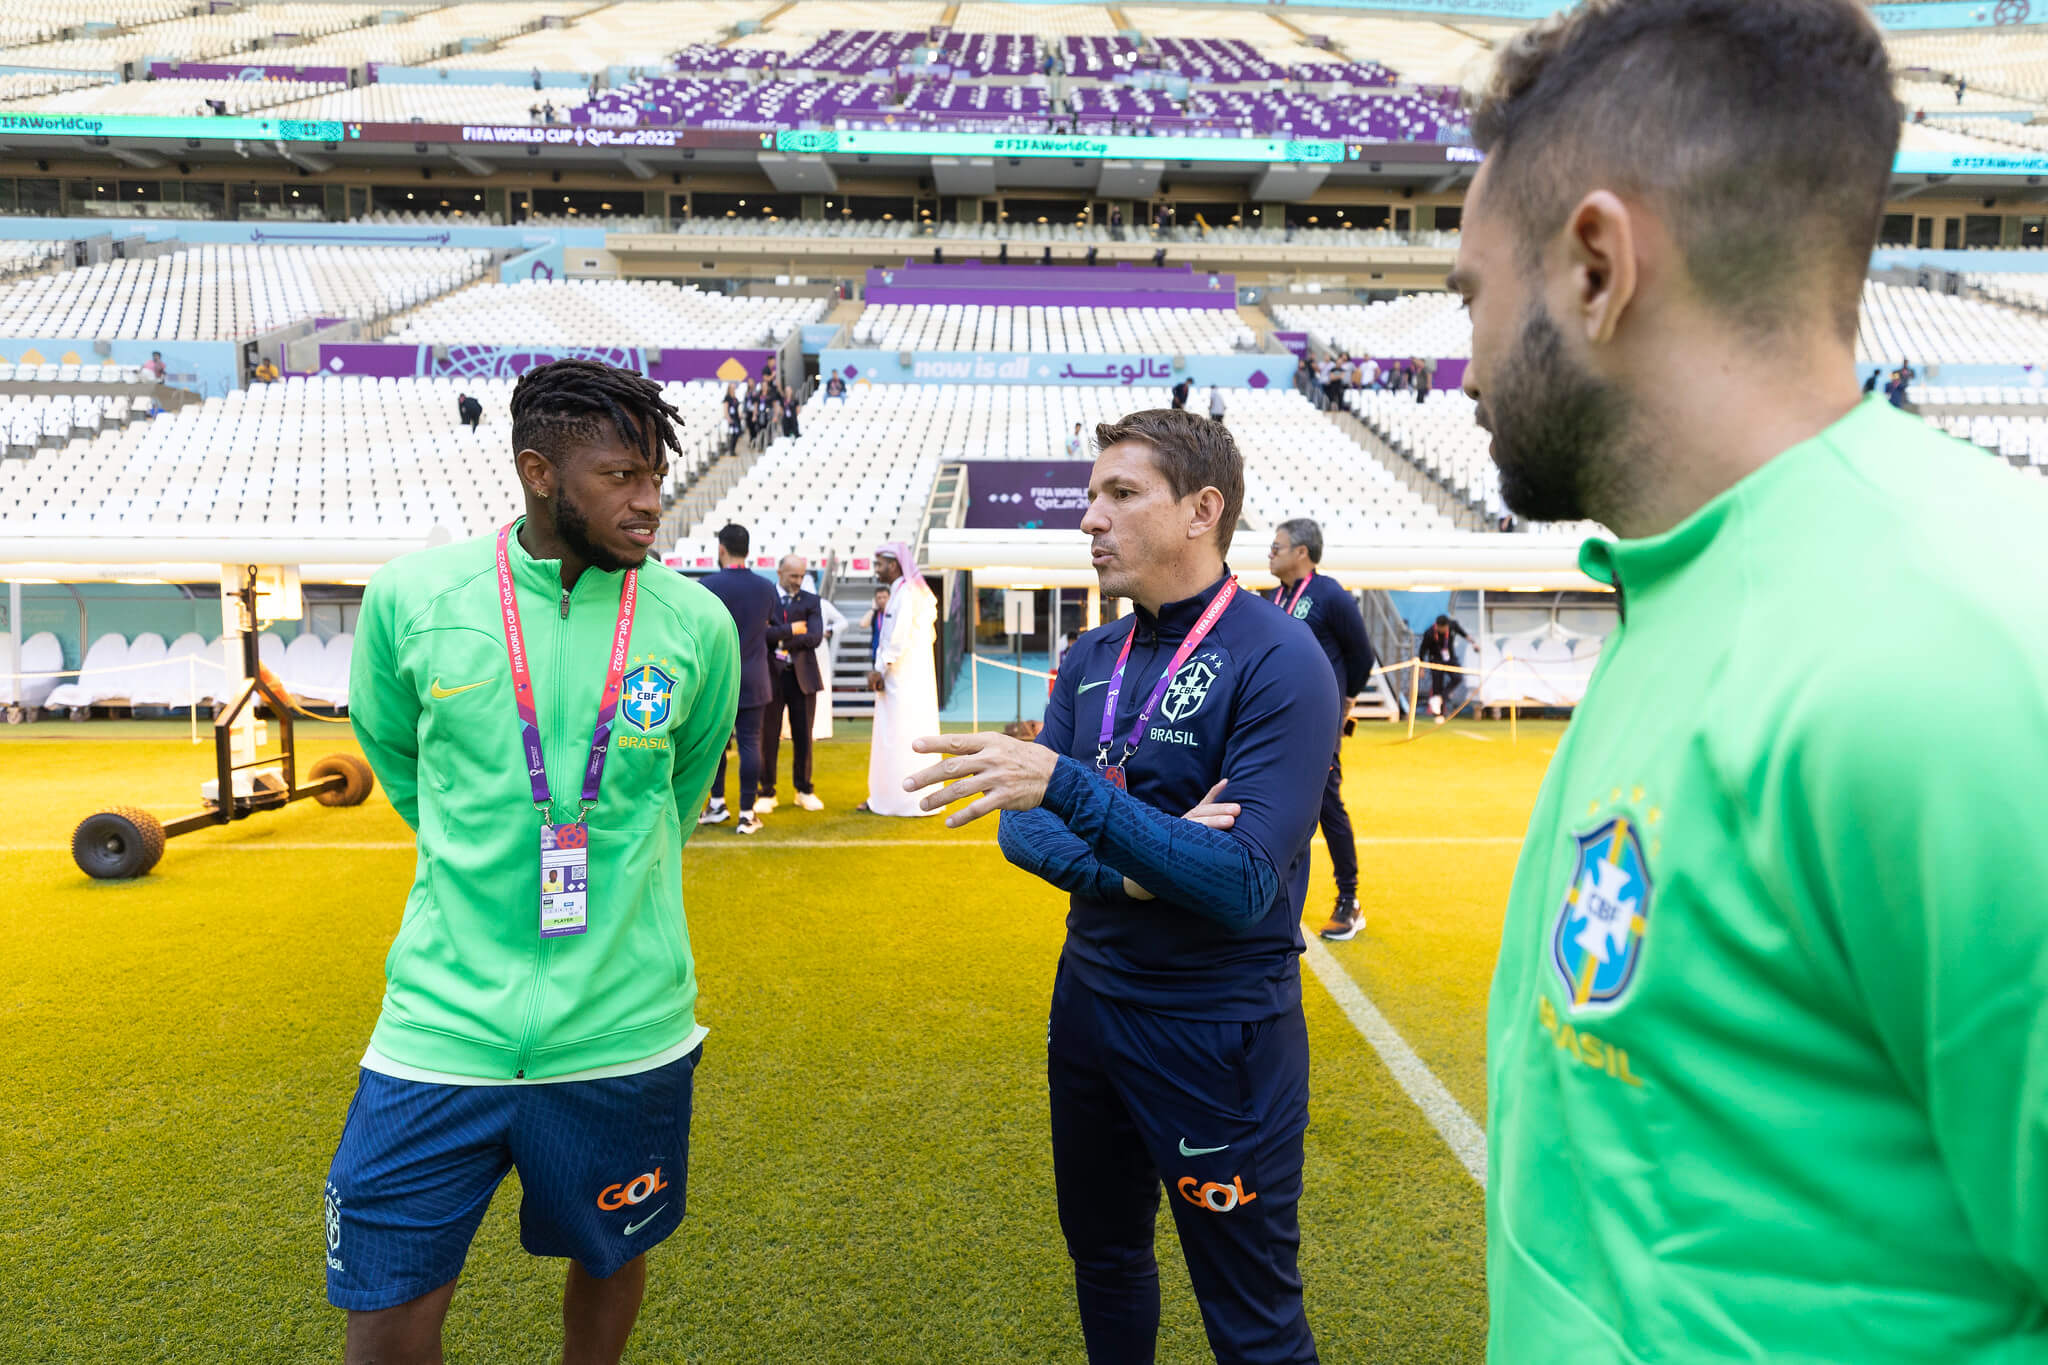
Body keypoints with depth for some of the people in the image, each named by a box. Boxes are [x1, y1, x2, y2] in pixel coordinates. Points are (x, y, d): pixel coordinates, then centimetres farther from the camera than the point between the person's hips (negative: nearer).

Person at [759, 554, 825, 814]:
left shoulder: (811, 601, 7)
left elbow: (816, 637, -8)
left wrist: (780, 637, -10)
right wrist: (792, 630, -13)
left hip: (802, 676, 2)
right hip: (771, 675, -2)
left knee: (803, 736, 6)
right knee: (769, 736, 4)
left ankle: (804, 790, 19)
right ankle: (767, 793, 14)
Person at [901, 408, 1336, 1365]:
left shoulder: (1277, 662, -17)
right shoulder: (1090, 660, 4)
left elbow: (1243, 887, -25)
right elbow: (1022, 829, 0)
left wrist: (1068, 786, -32)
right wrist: (1128, 869, -20)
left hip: (1220, 1028, -6)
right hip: (1089, 1000, 6)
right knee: (1104, 1257, 24)